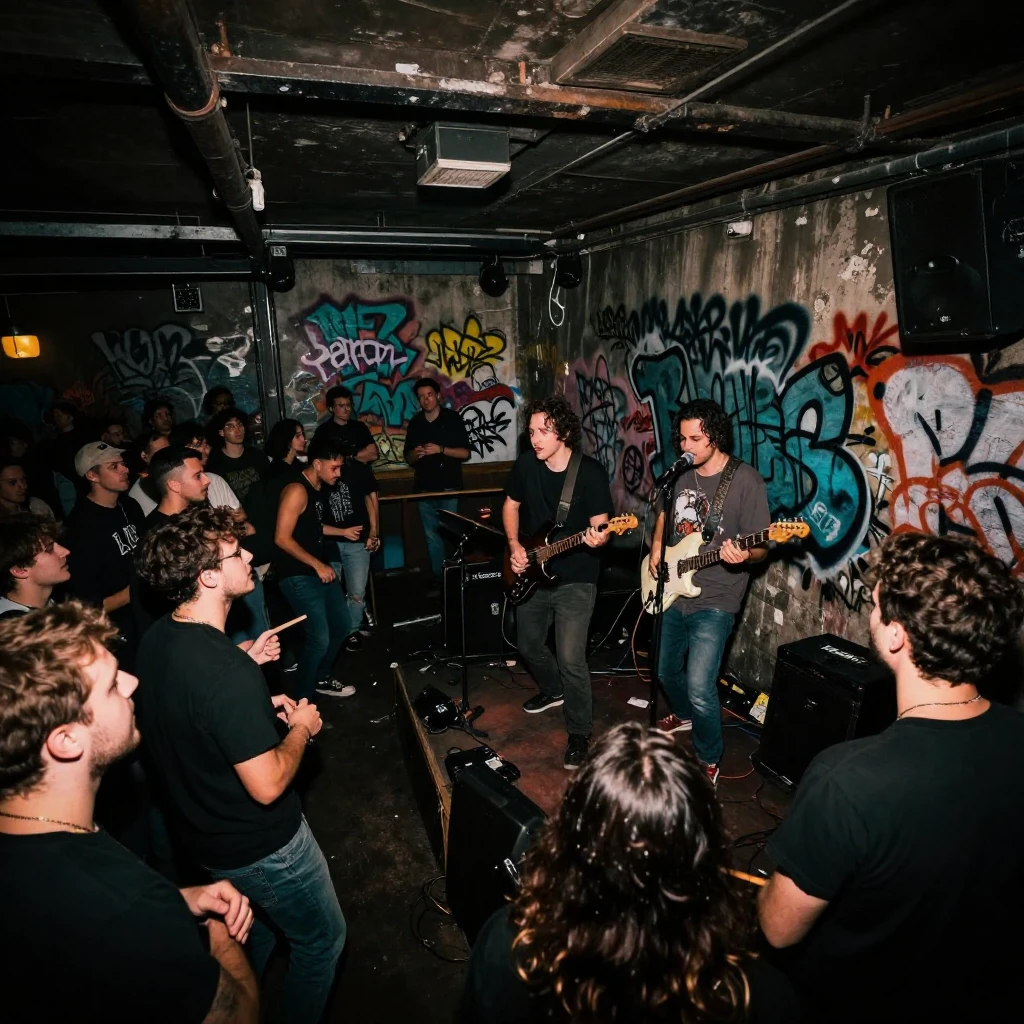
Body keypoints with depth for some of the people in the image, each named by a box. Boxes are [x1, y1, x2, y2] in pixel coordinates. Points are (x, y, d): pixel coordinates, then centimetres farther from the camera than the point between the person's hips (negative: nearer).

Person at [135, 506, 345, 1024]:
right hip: (260, 845, -8)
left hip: (202, 830, 9)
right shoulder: (227, 670, -36)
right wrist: (301, 727, -15)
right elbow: (267, 786, -31)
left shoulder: (157, 638, -8)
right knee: (321, 939, 19)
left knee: (254, 929, 35)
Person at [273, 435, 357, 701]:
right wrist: (317, 565, -20)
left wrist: (342, 531, 17)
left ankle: (321, 678, 36)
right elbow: (282, 538, -23)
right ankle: (301, 698, 10)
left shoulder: (317, 489, 10)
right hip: (297, 575, -10)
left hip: (318, 569, 10)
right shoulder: (297, 491, -19)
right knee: (319, 638, -10)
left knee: (341, 624, 17)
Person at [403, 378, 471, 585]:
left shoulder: (453, 418, -2)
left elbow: (465, 453, -5)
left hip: (450, 488, -4)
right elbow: (408, 458, 13)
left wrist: (440, 449, -19)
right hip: (425, 489, 4)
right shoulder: (415, 423, 9)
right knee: (432, 536, 8)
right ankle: (438, 577, 17)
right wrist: (416, 453, -10)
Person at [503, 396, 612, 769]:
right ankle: (553, 691, 50)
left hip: (575, 580, -6)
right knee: (529, 646, 20)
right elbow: (511, 505, 12)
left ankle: (579, 733, 12)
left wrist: (598, 538, -38)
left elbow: (600, 525, -15)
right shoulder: (526, 463, -2)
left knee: (570, 659, -10)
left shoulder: (590, 472, -16)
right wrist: (514, 546, -2)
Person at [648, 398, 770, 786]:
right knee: (667, 671, 21)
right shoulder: (681, 473, 4)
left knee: (700, 688, -13)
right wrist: (657, 547, 5)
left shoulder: (746, 480, -14)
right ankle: (684, 715, 52)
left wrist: (743, 556, -34)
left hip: (715, 600, -6)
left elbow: (761, 546, -13)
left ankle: (710, 759, 13)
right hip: (673, 592, 7)